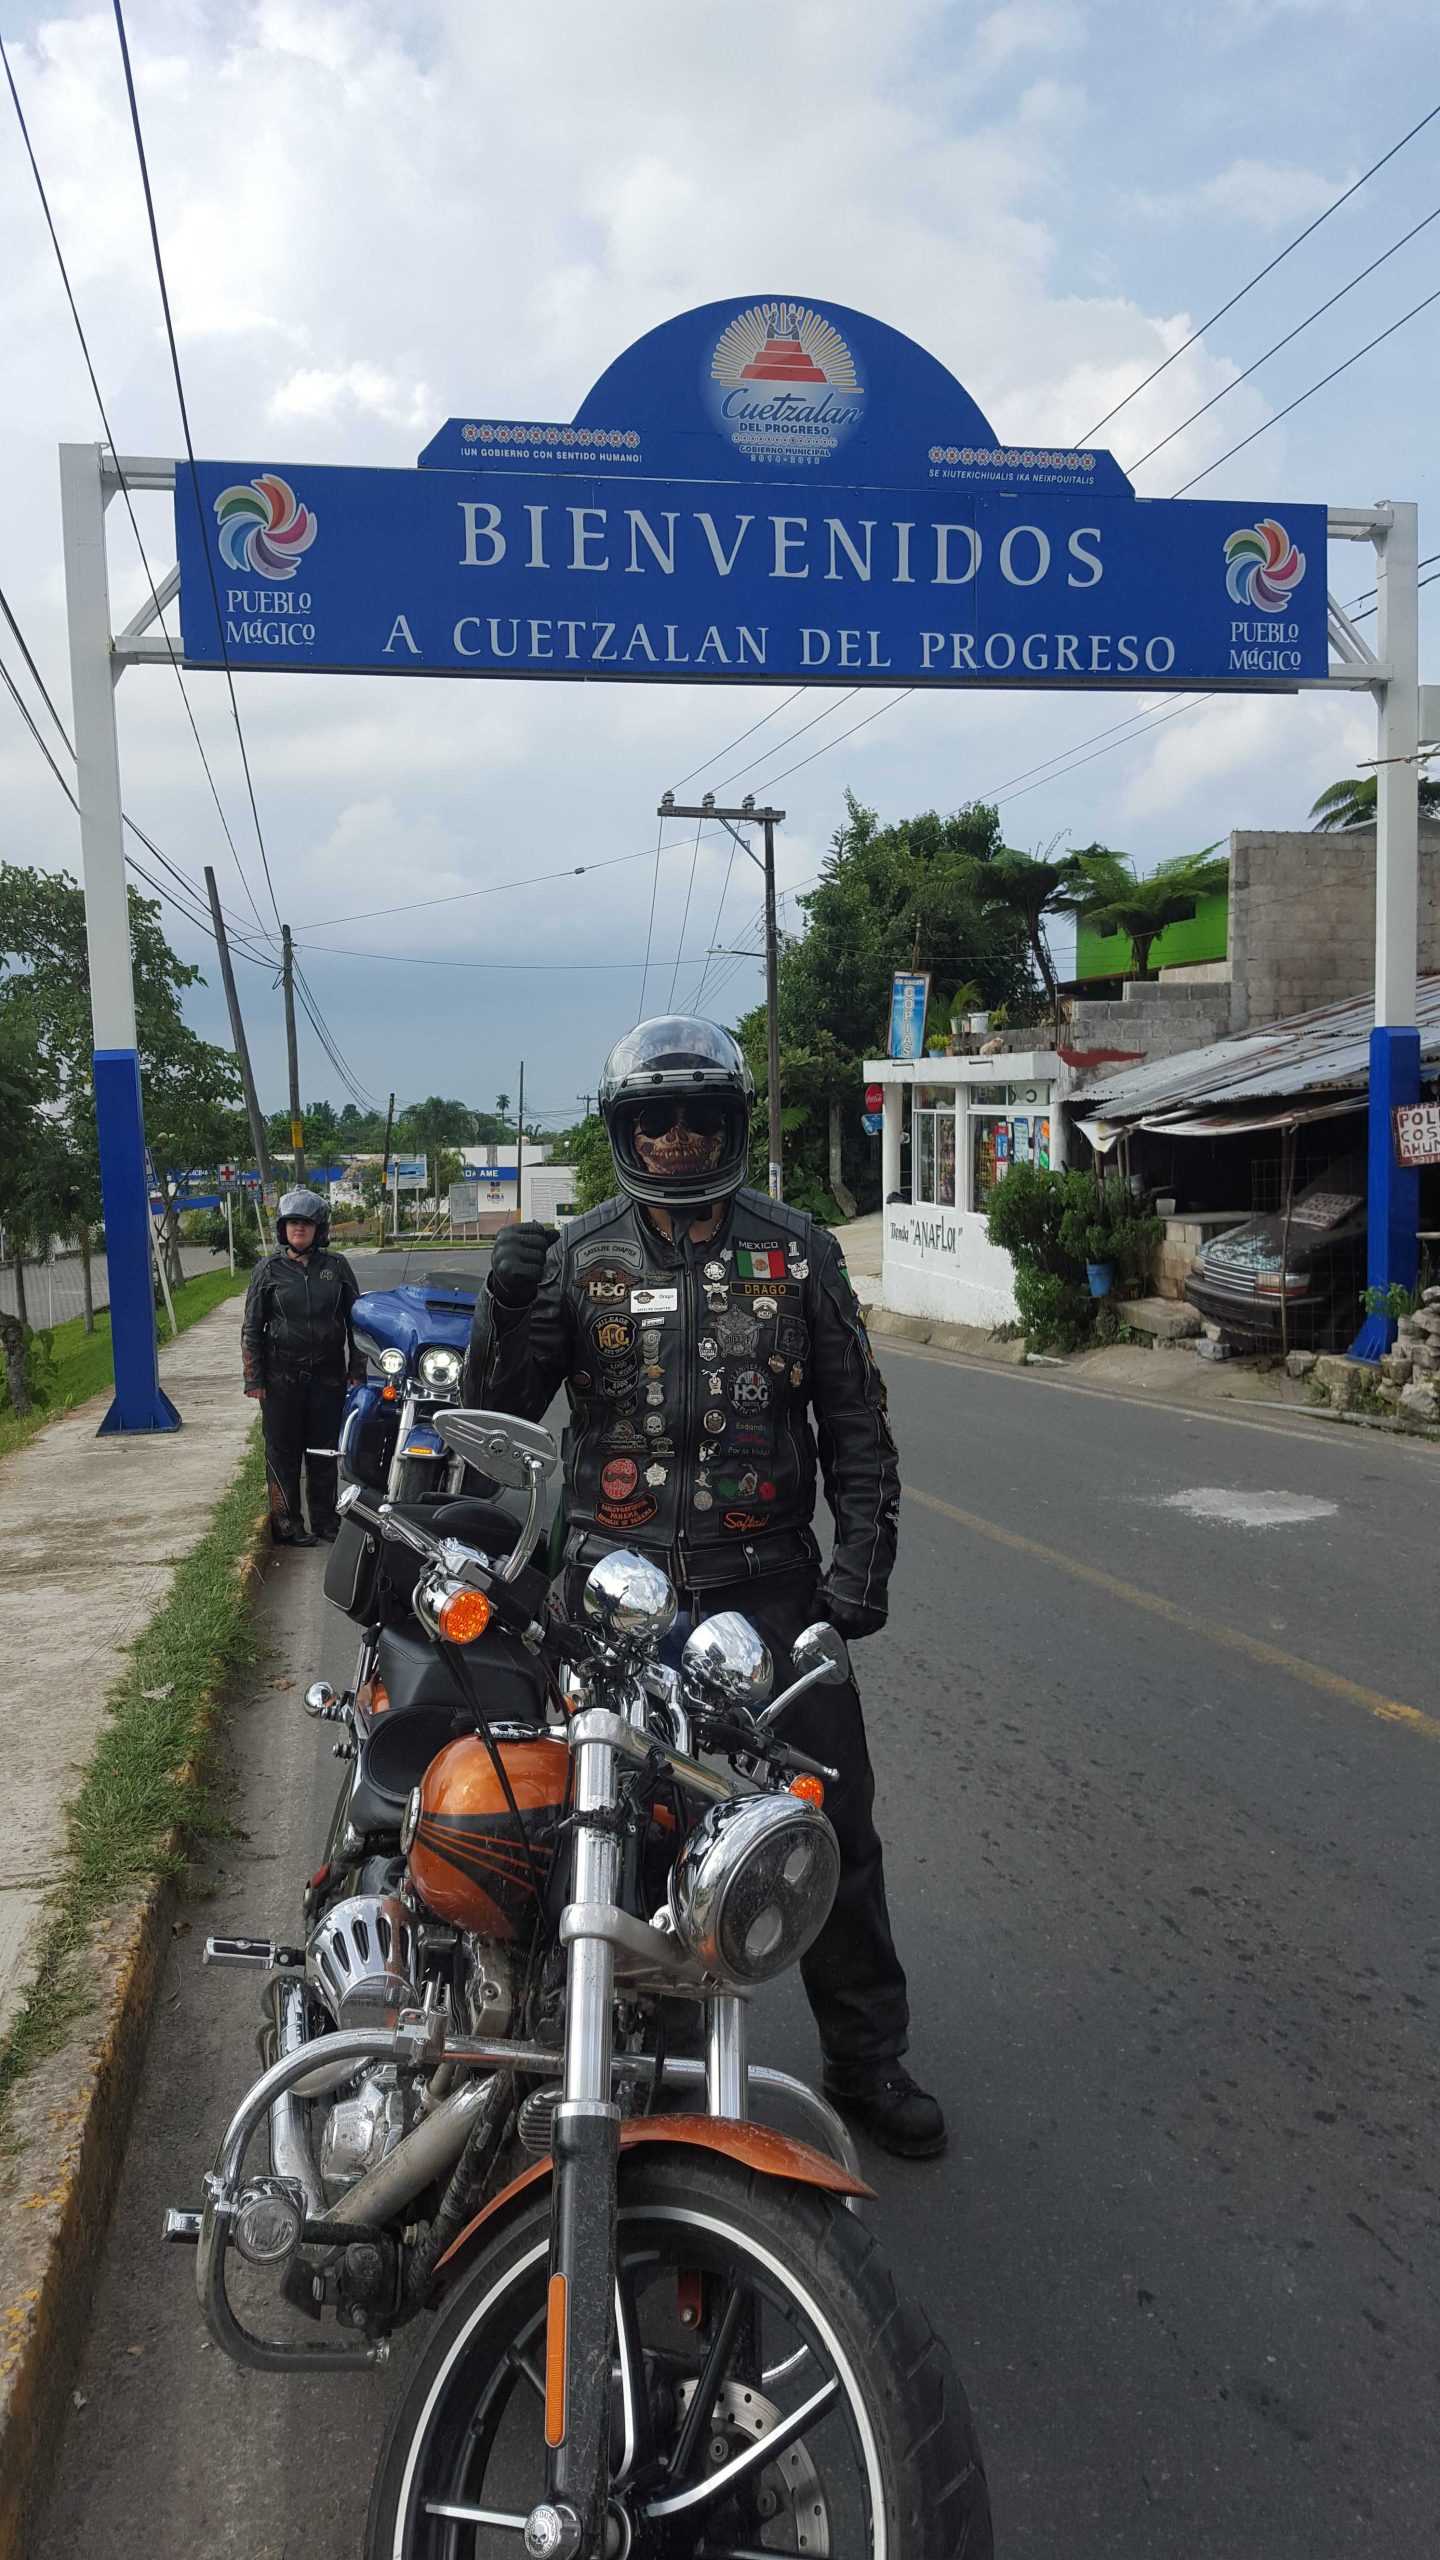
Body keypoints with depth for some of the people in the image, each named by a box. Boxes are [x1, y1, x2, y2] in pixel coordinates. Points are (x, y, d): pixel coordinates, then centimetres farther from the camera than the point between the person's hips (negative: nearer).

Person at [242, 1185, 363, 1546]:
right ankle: (287, 1526, 11)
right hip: (282, 1379, -2)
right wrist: (253, 1378, -3)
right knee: (283, 1454, 3)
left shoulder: (337, 1267, 4)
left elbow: (355, 1319, 10)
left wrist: (357, 1370, 6)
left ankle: (325, 1522, 22)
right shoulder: (268, 1270, 0)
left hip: (327, 1377, 2)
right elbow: (252, 1329, 2)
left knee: (324, 1453, 10)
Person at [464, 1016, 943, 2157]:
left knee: (834, 1822, 6)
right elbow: (501, 1412, 3)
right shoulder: (577, 1256, 4)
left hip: (769, 1581, 0)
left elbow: (856, 1414, 8)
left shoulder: (798, 1249, 4)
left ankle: (868, 2057, 24)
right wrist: (508, 1306, -15)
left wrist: (864, 1552, -1)